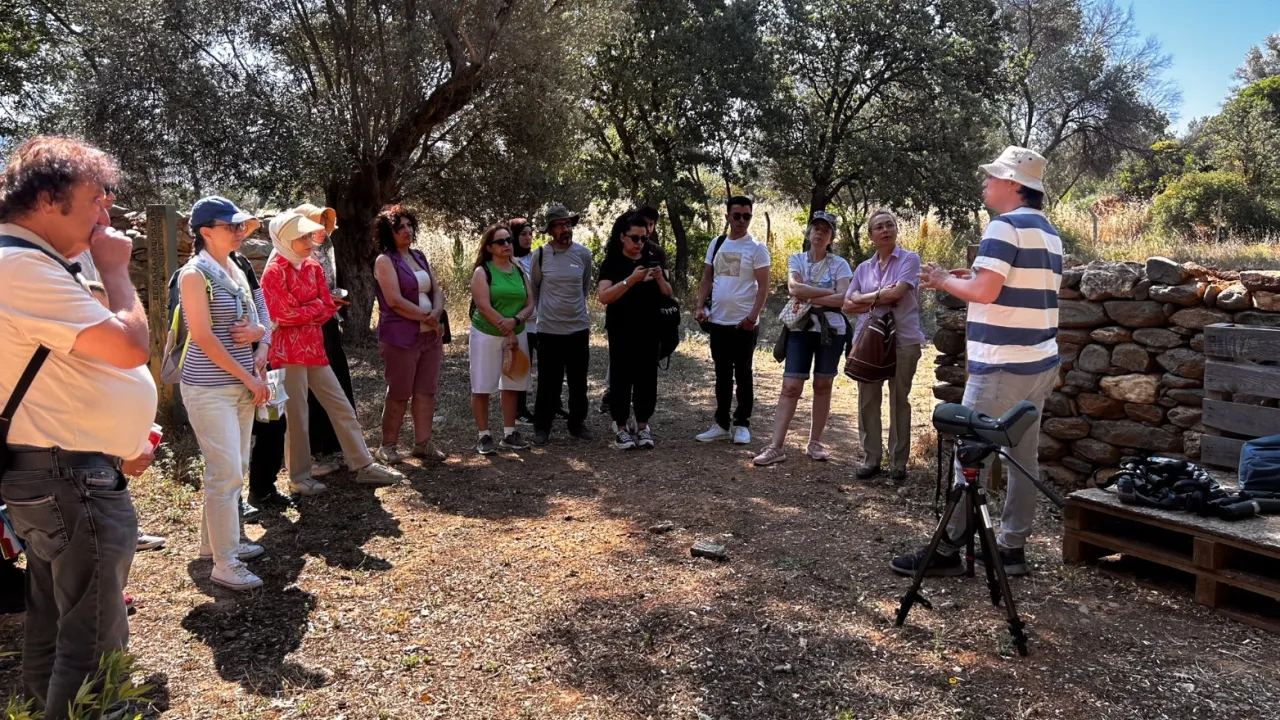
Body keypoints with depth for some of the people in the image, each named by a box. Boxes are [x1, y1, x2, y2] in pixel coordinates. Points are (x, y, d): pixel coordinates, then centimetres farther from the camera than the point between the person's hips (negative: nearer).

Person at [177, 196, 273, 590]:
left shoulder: (235, 270, 11)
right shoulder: (195, 273, -12)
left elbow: (259, 317, 17)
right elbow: (204, 338, -17)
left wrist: (259, 331, -8)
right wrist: (250, 378, -15)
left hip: (242, 384, 8)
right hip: (210, 388, -8)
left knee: (235, 469, 14)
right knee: (226, 473, -6)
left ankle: (216, 540, 29)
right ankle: (225, 564, 2)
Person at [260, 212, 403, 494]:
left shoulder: (313, 266, 11)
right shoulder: (275, 271, -10)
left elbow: (329, 307, 7)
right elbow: (284, 314, -16)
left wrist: (303, 313, -8)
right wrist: (315, 307, -5)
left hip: (314, 347, 7)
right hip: (289, 350, -7)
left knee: (341, 406, 7)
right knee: (296, 415, 0)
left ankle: (363, 466, 13)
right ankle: (299, 477, 13)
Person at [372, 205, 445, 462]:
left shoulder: (419, 256, 14)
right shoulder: (385, 260, -7)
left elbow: (437, 291, 11)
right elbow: (395, 301, -17)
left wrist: (436, 314, -10)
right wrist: (427, 317, -11)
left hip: (430, 335, 7)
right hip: (400, 338, -7)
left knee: (426, 391, 8)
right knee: (399, 394, -1)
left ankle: (422, 443, 17)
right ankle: (387, 446, 12)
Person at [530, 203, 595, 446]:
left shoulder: (583, 254, -1)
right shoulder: (540, 254, -6)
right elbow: (533, 289, 9)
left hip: (579, 328, 2)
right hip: (549, 329, -2)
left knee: (578, 382, 11)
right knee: (548, 382, 4)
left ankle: (577, 423, 26)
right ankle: (542, 426, 18)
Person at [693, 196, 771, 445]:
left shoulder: (756, 248, -5)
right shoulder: (716, 244, 9)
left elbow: (763, 286, -9)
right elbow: (707, 279, 12)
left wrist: (752, 316, -18)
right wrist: (700, 307, -1)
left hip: (744, 323, -5)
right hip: (718, 321, 5)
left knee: (743, 375, 4)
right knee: (722, 375, 11)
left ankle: (742, 425, 12)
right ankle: (721, 424, 19)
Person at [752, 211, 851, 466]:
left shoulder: (839, 264, 1)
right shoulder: (796, 259, 4)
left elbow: (843, 299, -12)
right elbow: (794, 289, -14)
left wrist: (809, 299, -14)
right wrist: (829, 292, -13)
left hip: (831, 330, 0)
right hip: (801, 329, 0)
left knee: (823, 386, 7)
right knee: (790, 387, -6)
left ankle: (815, 442, 17)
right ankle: (777, 446, -6)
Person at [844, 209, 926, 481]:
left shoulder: (909, 259, 0)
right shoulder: (863, 267, 13)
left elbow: (896, 293, -13)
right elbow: (848, 305, 6)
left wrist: (866, 298, 1)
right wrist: (880, 296, -8)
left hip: (902, 338, -4)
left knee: (899, 400, 3)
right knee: (868, 399, 4)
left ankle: (898, 462, 10)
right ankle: (871, 458, 14)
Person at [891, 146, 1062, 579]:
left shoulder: (1006, 225, -13)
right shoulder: (1049, 233, 16)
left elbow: (984, 291, -21)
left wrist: (944, 280, -4)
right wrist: (971, 278, 17)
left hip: (1003, 365, -9)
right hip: (1040, 361, 9)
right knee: (1023, 456, 10)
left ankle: (948, 550, 3)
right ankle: (1012, 548, 17)